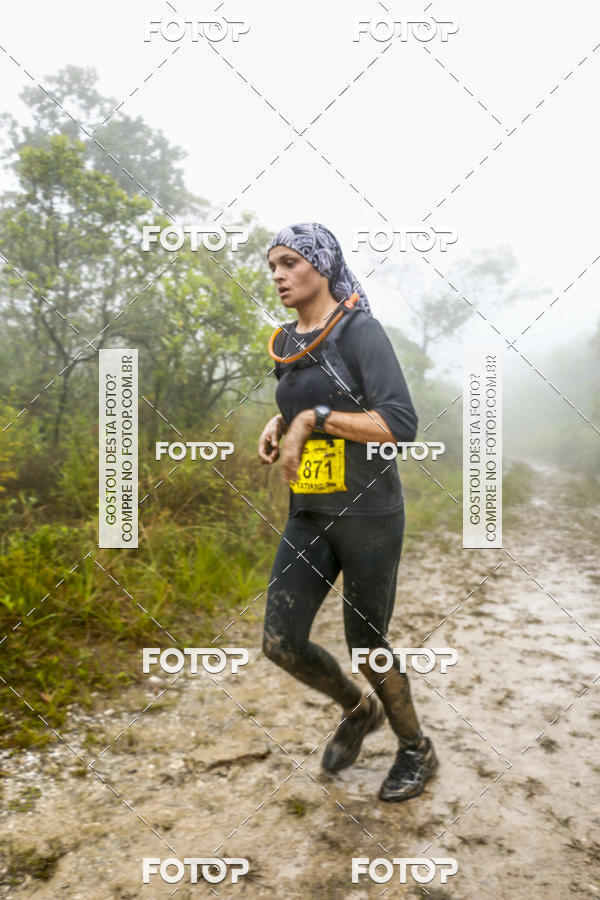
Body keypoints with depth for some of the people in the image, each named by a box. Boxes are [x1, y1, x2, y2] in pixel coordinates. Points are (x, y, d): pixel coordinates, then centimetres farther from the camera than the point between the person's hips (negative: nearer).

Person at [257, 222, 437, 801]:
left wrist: (313, 419, -24)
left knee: (366, 647, 6)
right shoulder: (288, 345, 9)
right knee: (280, 643, 1)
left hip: (370, 514, -6)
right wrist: (276, 426, 8)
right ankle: (358, 710, 32)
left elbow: (401, 426, -22)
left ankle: (417, 749, 36)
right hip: (308, 516, 6)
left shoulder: (361, 330, -12)